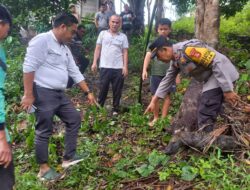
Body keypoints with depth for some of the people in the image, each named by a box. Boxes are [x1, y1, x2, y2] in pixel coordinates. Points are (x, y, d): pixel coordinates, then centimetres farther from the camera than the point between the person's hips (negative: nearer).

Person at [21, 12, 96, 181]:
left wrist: (88, 92, 17)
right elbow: (29, 67, -18)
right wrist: (28, 95, -21)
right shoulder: (42, 40, -12)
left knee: (74, 119, 12)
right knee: (45, 131, -1)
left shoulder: (65, 49, 15)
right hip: (43, 93, -9)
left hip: (59, 94, 9)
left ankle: (69, 157, 22)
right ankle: (44, 169, 15)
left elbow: (75, 72, 18)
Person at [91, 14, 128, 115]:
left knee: (117, 90, 5)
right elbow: (98, 49, 7)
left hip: (118, 68, 1)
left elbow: (125, 52, 5)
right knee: (103, 88, 3)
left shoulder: (123, 36, 8)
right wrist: (94, 62, -2)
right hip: (105, 67, -1)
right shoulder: (103, 33, 8)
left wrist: (125, 67, -4)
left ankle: (115, 109, 16)